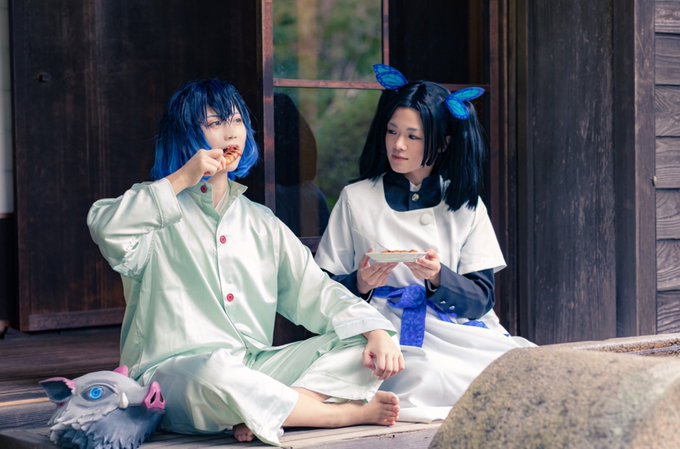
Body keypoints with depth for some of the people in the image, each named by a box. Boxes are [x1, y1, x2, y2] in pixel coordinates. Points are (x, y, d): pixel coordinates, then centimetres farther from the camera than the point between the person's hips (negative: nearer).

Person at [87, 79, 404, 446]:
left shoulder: (259, 222, 19)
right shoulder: (159, 211, 4)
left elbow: (313, 290, 11)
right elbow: (105, 228, -19)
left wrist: (375, 331, -5)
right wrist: (181, 180, -15)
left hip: (255, 371, 6)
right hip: (173, 372, -5)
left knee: (364, 345, -9)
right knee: (215, 373, -40)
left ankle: (260, 416, -28)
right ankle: (344, 412, -19)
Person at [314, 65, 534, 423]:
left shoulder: (465, 204, 14)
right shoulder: (356, 198, 10)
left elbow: (482, 297, 4)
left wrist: (438, 277, -15)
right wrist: (360, 284, -15)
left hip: (457, 332, 3)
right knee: (427, 375, -38)